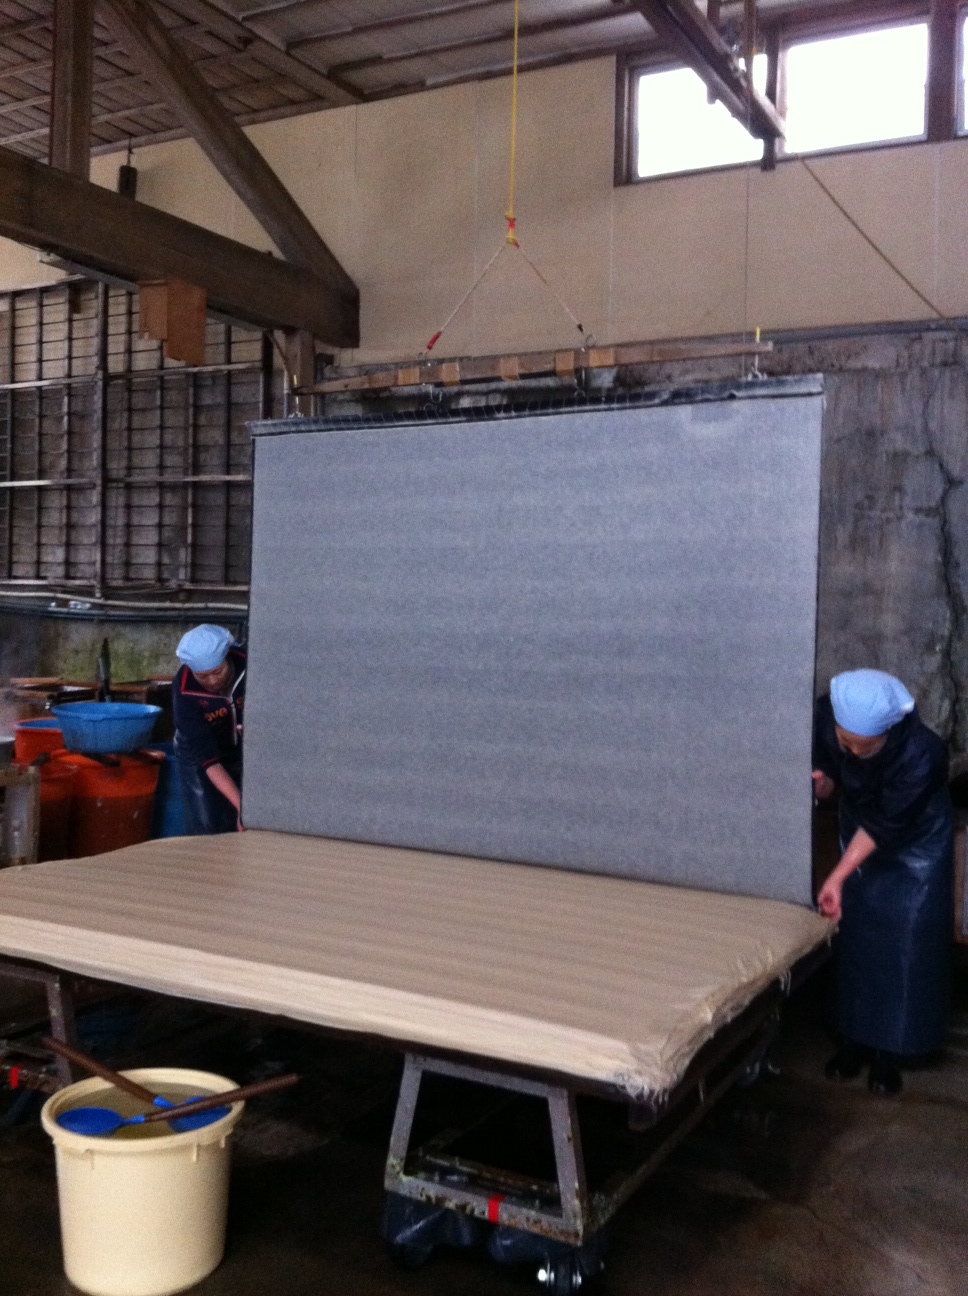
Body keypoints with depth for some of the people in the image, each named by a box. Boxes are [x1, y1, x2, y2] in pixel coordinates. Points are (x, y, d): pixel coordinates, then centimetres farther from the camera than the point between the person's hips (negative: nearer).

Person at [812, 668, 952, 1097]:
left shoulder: (921, 753, -40)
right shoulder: (825, 717, -29)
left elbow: (884, 825, -29)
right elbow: (828, 772, -8)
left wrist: (837, 877, -31)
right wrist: (822, 782, -32)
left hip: (915, 842, -4)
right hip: (856, 828, 4)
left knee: (904, 945, -1)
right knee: (854, 936, 8)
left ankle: (889, 1050, 15)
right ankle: (855, 1038, 23)